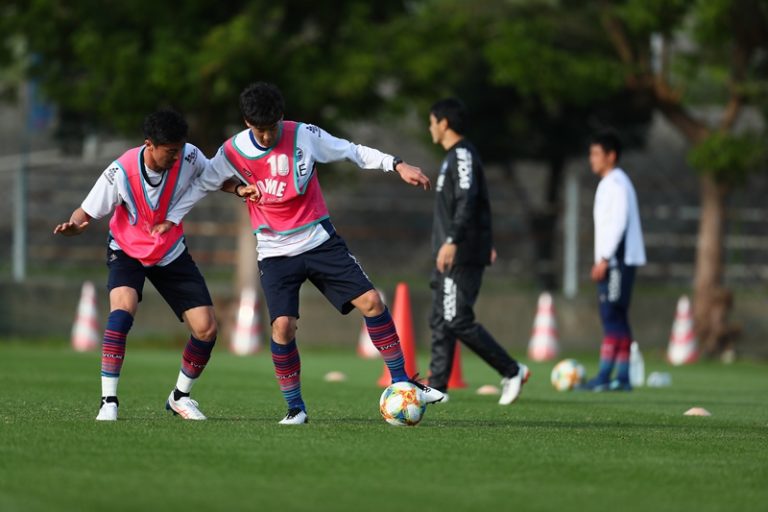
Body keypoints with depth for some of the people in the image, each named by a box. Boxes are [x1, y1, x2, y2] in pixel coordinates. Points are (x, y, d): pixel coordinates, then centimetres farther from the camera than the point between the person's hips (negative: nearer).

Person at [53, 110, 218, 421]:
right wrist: (73, 226, -43)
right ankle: (108, 401, -24)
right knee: (122, 308, -32)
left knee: (206, 329, -5)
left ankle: (180, 396, 21)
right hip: (128, 252, -4)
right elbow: (86, 214, -21)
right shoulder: (120, 173, -28)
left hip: (171, 253, 4)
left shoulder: (189, 157, -19)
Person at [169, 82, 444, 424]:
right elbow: (202, 184, 7)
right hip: (276, 252, -1)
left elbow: (353, 151, -1)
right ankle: (294, 407, 1)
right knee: (283, 325, -17)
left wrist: (397, 166, -6)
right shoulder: (232, 153, -7)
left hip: (320, 241, 1)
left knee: (370, 301, -9)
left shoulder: (304, 135, -8)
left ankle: (401, 382, 4)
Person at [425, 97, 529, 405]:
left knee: (458, 320, -12)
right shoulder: (455, 156, 19)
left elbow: (467, 201, -24)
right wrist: (486, 243, 31)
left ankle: (512, 371, -6)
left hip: (462, 256, -11)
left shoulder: (462, 155, -12)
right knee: (440, 321, 7)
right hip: (451, 256, 11)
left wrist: (453, 241, -32)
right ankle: (437, 387, 7)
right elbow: (479, 202, 26)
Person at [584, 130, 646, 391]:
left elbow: (619, 222, -18)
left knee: (611, 315, -12)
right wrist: (603, 260, 20)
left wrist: (604, 259, -19)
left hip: (618, 259, -10)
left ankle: (604, 377, -17)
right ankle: (622, 377, 8)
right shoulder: (609, 183, 20)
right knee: (616, 318, 8)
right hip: (614, 260, 10)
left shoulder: (616, 183, -11)